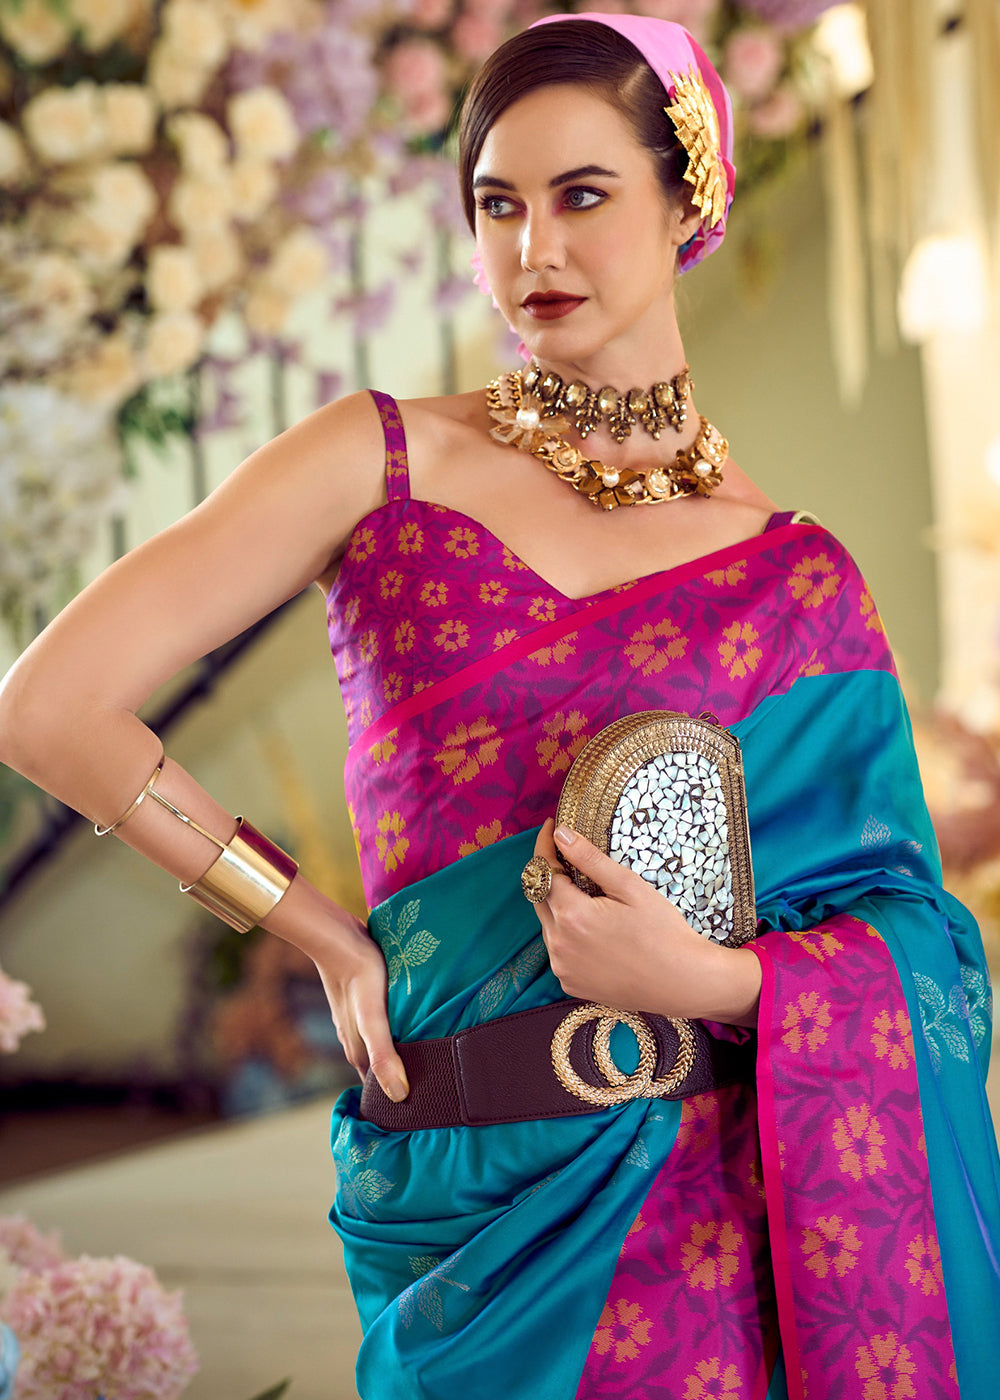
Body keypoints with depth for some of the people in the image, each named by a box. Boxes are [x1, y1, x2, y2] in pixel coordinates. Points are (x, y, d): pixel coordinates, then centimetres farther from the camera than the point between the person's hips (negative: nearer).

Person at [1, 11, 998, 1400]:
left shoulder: (798, 575, 2)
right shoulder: (383, 463, -3)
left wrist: (710, 976, -20)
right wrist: (332, 938, -4)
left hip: (716, 1214, 1)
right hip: (474, 1203, -1)